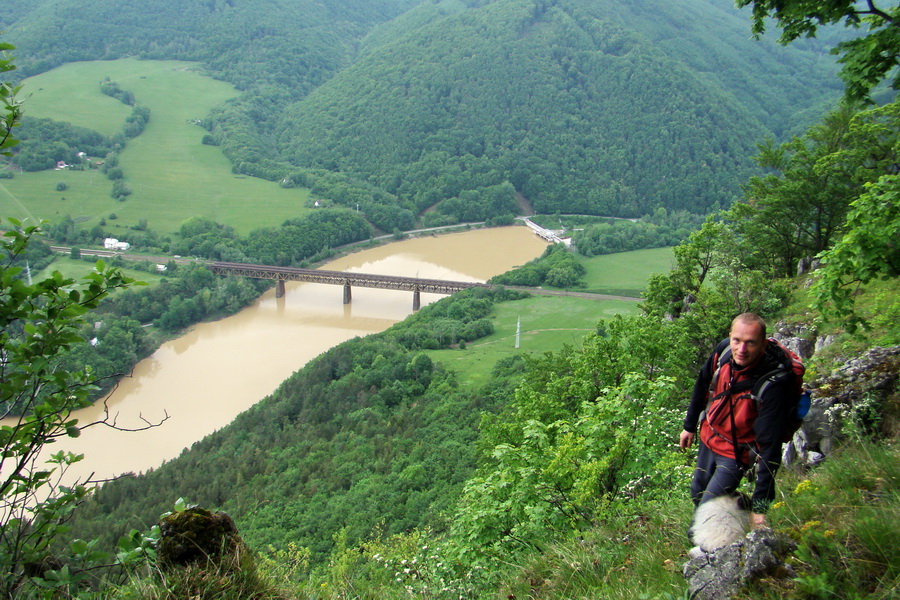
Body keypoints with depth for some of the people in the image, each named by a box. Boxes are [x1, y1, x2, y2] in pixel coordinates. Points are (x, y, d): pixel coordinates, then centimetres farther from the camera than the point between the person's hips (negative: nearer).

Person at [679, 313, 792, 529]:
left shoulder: (771, 385, -34)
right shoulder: (724, 349, -18)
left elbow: (770, 446, -32)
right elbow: (703, 385, 3)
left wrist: (759, 506, -31)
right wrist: (690, 426, 14)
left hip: (737, 452, -5)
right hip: (709, 437, 6)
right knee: (696, 496, 20)